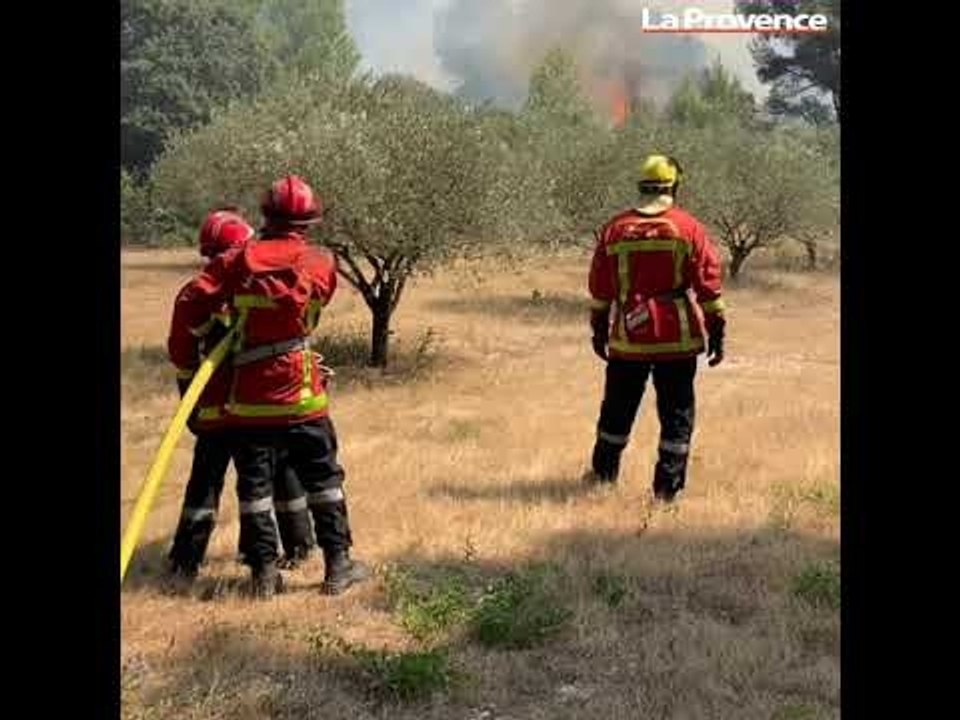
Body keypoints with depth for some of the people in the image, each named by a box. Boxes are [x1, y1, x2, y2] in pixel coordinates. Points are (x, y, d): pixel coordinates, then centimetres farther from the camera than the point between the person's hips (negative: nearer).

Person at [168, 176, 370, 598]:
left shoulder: (239, 259, -3)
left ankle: (264, 570, 12)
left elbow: (191, 303, -7)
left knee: (253, 482, 9)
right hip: (301, 392, 0)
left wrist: (183, 353, 5)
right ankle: (338, 565, 13)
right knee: (323, 479, 11)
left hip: (248, 393, 1)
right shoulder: (321, 264, -2)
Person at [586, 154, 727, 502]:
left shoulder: (615, 229, 3)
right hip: (678, 340, -2)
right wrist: (717, 332, 1)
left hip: (628, 338, 2)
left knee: (618, 410, 16)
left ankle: (603, 475, 28)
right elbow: (709, 285, -5)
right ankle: (667, 487, 6)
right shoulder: (689, 228, -4)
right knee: (677, 414, 6)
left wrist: (599, 330, 16)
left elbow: (600, 287, 7)